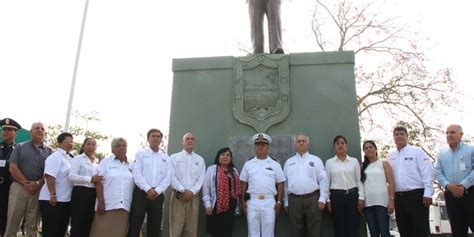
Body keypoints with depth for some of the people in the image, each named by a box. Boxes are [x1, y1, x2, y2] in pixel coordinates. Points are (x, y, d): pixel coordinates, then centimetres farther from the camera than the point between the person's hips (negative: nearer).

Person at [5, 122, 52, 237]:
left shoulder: (49, 151, 11)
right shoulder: (20, 147, 8)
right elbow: (12, 168, -1)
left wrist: (37, 184, -12)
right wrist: (26, 183, -9)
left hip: (38, 190, 1)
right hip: (19, 187, -1)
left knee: (33, 225, 7)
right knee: (12, 222, 0)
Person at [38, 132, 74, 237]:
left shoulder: (69, 158, 14)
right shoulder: (55, 157, -12)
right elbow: (49, 176, -22)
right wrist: (53, 195, -25)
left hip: (65, 200, 9)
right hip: (53, 200, -8)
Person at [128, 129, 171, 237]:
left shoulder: (166, 158, 14)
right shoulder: (140, 154, 7)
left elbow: (167, 177, 4)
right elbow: (137, 174, -4)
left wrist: (157, 191, -11)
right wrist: (148, 189, -15)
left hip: (157, 195, 3)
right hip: (141, 193, -2)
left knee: (154, 227, 6)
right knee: (135, 226, -4)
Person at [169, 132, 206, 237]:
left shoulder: (200, 160, 13)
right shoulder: (174, 157, 6)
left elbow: (201, 178, 3)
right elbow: (172, 176, -4)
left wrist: (192, 192, -11)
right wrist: (183, 191, -12)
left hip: (193, 196, 2)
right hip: (178, 195, -2)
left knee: (192, 228, 3)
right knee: (176, 228, -3)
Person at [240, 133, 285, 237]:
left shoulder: (275, 165, 5)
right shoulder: (248, 164, 7)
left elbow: (280, 184, 5)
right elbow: (244, 184, 10)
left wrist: (279, 202, 0)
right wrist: (243, 201, 5)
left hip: (269, 202, -1)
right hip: (252, 202, 1)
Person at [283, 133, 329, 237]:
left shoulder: (316, 160, 8)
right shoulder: (289, 162, 14)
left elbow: (323, 180, 2)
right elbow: (285, 183, 13)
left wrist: (322, 199, -7)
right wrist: (286, 202, 9)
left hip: (312, 199, -2)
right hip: (294, 200, 2)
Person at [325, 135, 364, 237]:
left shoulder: (354, 161, 7)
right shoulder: (329, 162, 5)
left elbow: (359, 180, 6)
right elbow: (327, 182, 6)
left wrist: (361, 197, -3)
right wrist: (328, 200, 0)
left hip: (352, 195, 0)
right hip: (336, 196, 0)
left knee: (353, 229, 0)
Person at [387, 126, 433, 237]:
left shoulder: (417, 151, 0)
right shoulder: (390, 155, 12)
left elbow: (427, 173, -6)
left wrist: (428, 194, -14)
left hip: (416, 195, -4)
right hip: (398, 197, 5)